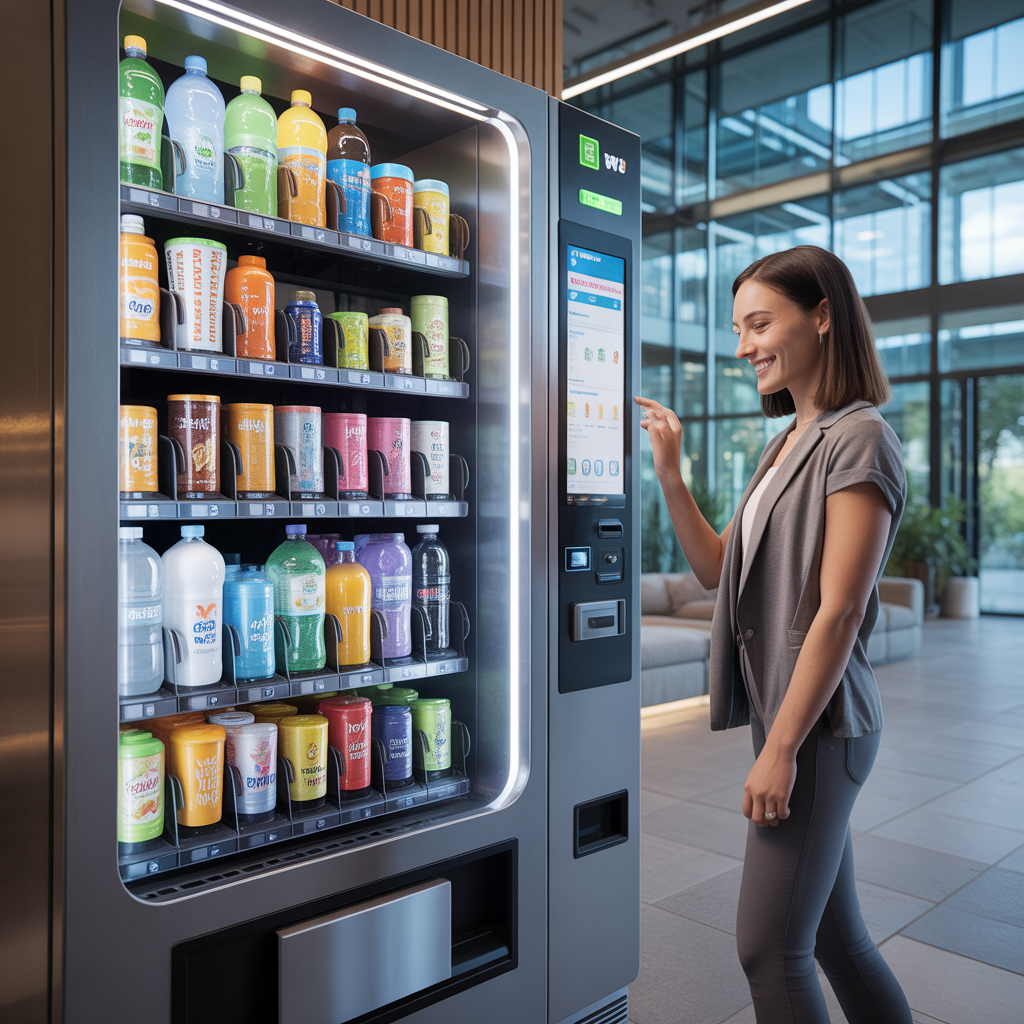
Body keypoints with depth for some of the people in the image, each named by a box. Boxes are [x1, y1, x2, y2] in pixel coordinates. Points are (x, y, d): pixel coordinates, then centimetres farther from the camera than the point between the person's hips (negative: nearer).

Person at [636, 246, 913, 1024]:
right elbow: (716, 569, 14)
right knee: (834, 936, 17)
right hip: (784, 714, 8)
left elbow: (840, 611, -18)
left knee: (769, 946, -1)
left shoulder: (860, 440, -12)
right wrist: (669, 472, 5)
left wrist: (782, 748, -19)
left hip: (819, 724, -8)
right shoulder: (788, 443, 14)